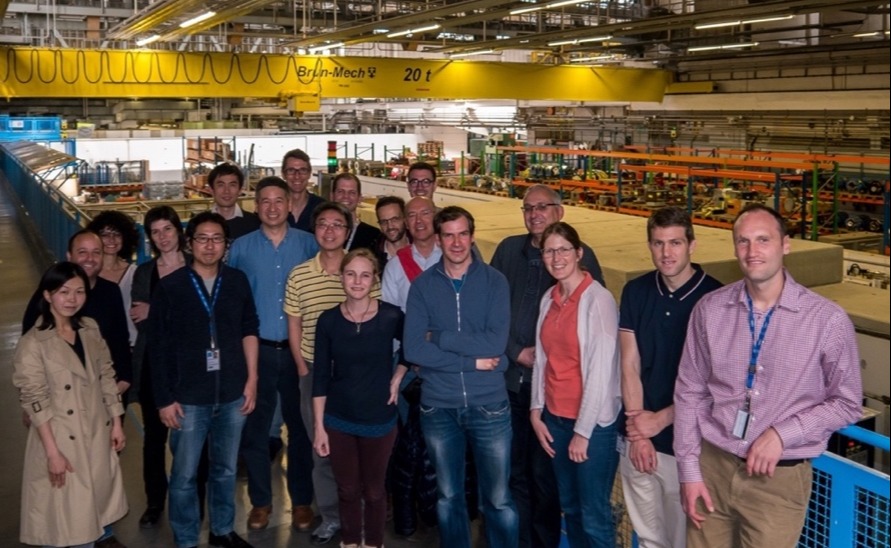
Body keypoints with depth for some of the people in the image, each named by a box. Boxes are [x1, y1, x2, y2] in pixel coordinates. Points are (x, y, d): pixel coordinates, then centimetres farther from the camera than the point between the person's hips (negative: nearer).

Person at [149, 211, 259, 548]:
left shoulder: (237, 281, 0)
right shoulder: (170, 286, -6)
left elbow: (249, 330, 7)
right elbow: (158, 347, -4)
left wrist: (252, 379, 2)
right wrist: (165, 399, -6)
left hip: (233, 394, 2)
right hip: (189, 397, -2)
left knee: (225, 469, 17)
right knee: (184, 475, 8)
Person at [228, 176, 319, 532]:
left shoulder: (308, 244, 1)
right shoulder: (240, 248, 2)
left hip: (299, 350, 0)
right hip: (256, 350, 0)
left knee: (301, 427, 8)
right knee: (254, 428, 7)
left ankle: (301, 500, 23)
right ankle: (260, 500, 23)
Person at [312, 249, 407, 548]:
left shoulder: (391, 316, -12)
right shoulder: (328, 320, -7)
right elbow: (320, 377, -3)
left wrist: (398, 377, -1)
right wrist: (319, 426, -4)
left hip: (379, 419, -1)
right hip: (338, 420, 1)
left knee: (374, 490, 13)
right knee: (347, 490, 14)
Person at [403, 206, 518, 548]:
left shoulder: (494, 281, -4)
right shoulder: (422, 285, 0)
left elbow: (496, 343, -16)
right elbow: (412, 349, -11)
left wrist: (440, 337, -13)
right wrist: (473, 361, -15)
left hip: (489, 405, -1)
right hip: (438, 407, 2)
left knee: (498, 500, 8)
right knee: (448, 497, 17)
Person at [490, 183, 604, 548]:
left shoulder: (581, 254, -2)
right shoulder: (508, 249, 7)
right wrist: (517, 352, -4)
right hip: (510, 378, 3)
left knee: (544, 470, 5)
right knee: (514, 467, 11)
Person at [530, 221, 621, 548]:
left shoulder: (597, 299, -13)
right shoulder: (549, 298, 7)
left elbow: (602, 370, -16)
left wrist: (583, 431, -14)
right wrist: (536, 411, 6)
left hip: (592, 422, -6)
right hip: (555, 418, 6)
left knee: (593, 515, 1)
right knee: (570, 508, 16)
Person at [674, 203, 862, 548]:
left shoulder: (828, 319, -10)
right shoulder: (710, 309, -2)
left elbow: (846, 403, -1)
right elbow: (689, 392, 3)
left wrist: (782, 434, -14)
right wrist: (689, 470, 0)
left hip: (779, 479, -2)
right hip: (712, 466, 2)